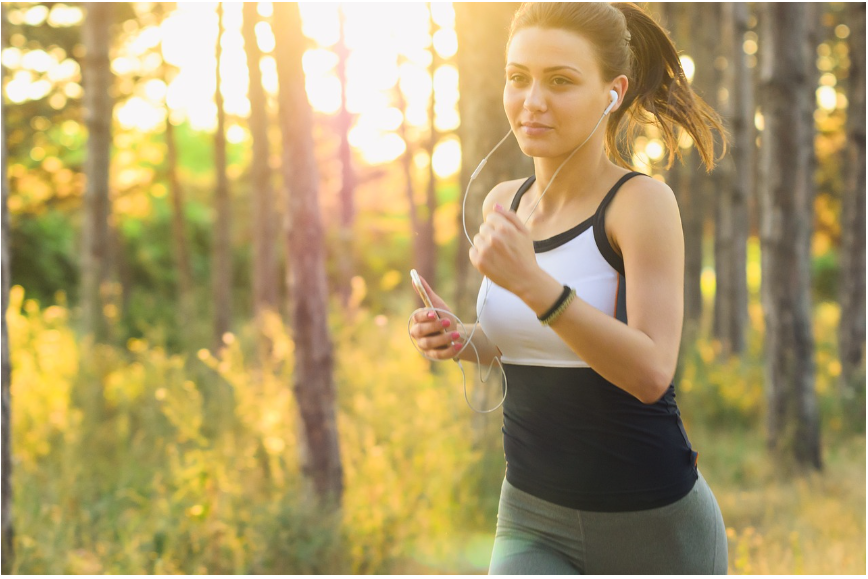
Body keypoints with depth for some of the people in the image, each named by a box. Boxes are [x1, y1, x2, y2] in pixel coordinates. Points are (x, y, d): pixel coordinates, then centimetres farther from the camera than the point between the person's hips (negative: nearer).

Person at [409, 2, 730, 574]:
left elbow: (651, 372, -23)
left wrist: (530, 281, -32)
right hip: (534, 524, 4)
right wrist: (458, 339, -2)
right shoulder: (504, 203, 4)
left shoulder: (642, 200, -13)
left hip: (652, 523, -4)